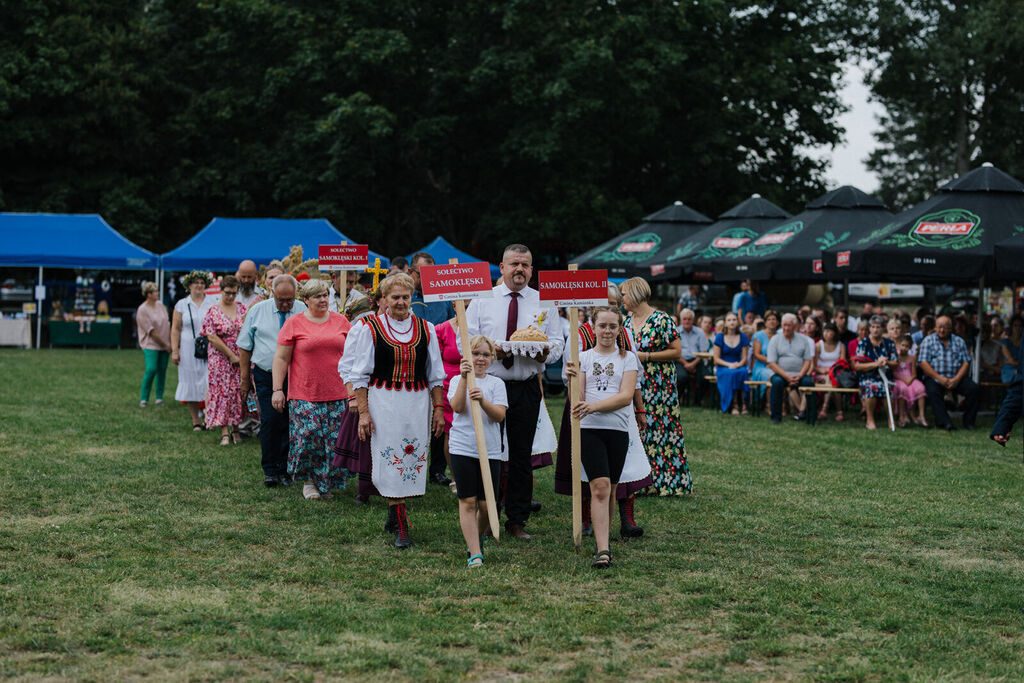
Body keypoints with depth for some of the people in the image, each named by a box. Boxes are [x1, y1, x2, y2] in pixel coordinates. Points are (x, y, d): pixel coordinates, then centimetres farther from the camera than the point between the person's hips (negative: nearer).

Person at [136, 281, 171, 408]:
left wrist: (170, 342, 8)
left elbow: (167, 324, 14)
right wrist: (165, 344, -11)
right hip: (151, 345, -6)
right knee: (151, 370, -17)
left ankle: (159, 397, 15)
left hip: (165, 344, 6)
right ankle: (143, 398, -6)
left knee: (162, 371, 5)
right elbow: (151, 331, -14)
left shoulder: (160, 305, 8)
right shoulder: (142, 310, -13)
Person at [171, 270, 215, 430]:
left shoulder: (213, 303, 8)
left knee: (210, 383, -9)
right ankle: (196, 421, 10)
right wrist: (175, 350, -3)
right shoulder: (182, 305, 7)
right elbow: (175, 329, 6)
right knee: (192, 384, 2)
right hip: (189, 350, 0)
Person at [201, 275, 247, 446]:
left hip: (241, 359, 3)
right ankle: (224, 433, -3)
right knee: (222, 392, -4)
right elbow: (212, 337, -10)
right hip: (221, 359, -3)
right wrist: (231, 355, -11)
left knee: (239, 392, 3)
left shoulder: (241, 308, 7)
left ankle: (235, 429, 14)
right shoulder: (213, 311, -4)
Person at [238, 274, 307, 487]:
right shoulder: (258, 311, 3)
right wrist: (244, 378, 6)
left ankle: (285, 470, 12)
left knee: (290, 423, 1)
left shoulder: (303, 311, 1)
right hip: (266, 376, 0)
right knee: (270, 421, -7)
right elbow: (245, 346, 8)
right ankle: (270, 471, 2)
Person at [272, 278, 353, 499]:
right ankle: (308, 482, 10)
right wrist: (277, 389, -5)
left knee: (334, 440, 2)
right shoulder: (294, 323, 0)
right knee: (307, 437, -7)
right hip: (305, 395, -3)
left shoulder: (340, 321, 9)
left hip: (337, 393, 3)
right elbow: (281, 358, 0)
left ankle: (327, 482, 17)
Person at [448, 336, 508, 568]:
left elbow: (499, 415, -6)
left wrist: (483, 400, -23)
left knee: (486, 505, 2)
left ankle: (478, 538, 30)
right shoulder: (457, 380, 6)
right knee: (468, 501, -5)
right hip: (462, 449, -1)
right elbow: (457, 407, -12)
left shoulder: (496, 383, 7)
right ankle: (475, 554, -3)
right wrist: (464, 378, -20)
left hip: (490, 451, 1)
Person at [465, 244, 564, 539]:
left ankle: (517, 520, 13)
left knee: (522, 455, 5)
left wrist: (546, 352, -15)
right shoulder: (482, 300, 6)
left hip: (527, 389, 1)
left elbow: (557, 343, 7)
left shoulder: (544, 302, 9)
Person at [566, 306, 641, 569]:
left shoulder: (627, 358, 8)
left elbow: (626, 397, -4)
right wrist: (573, 378, -16)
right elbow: (578, 399, 3)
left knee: (610, 489, 7)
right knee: (600, 486, -13)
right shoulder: (583, 357, 8)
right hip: (589, 429, -1)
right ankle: (602, 550, -18)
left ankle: (602, 543, 22)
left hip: (618, 429, 1)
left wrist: (595, 406, -17)